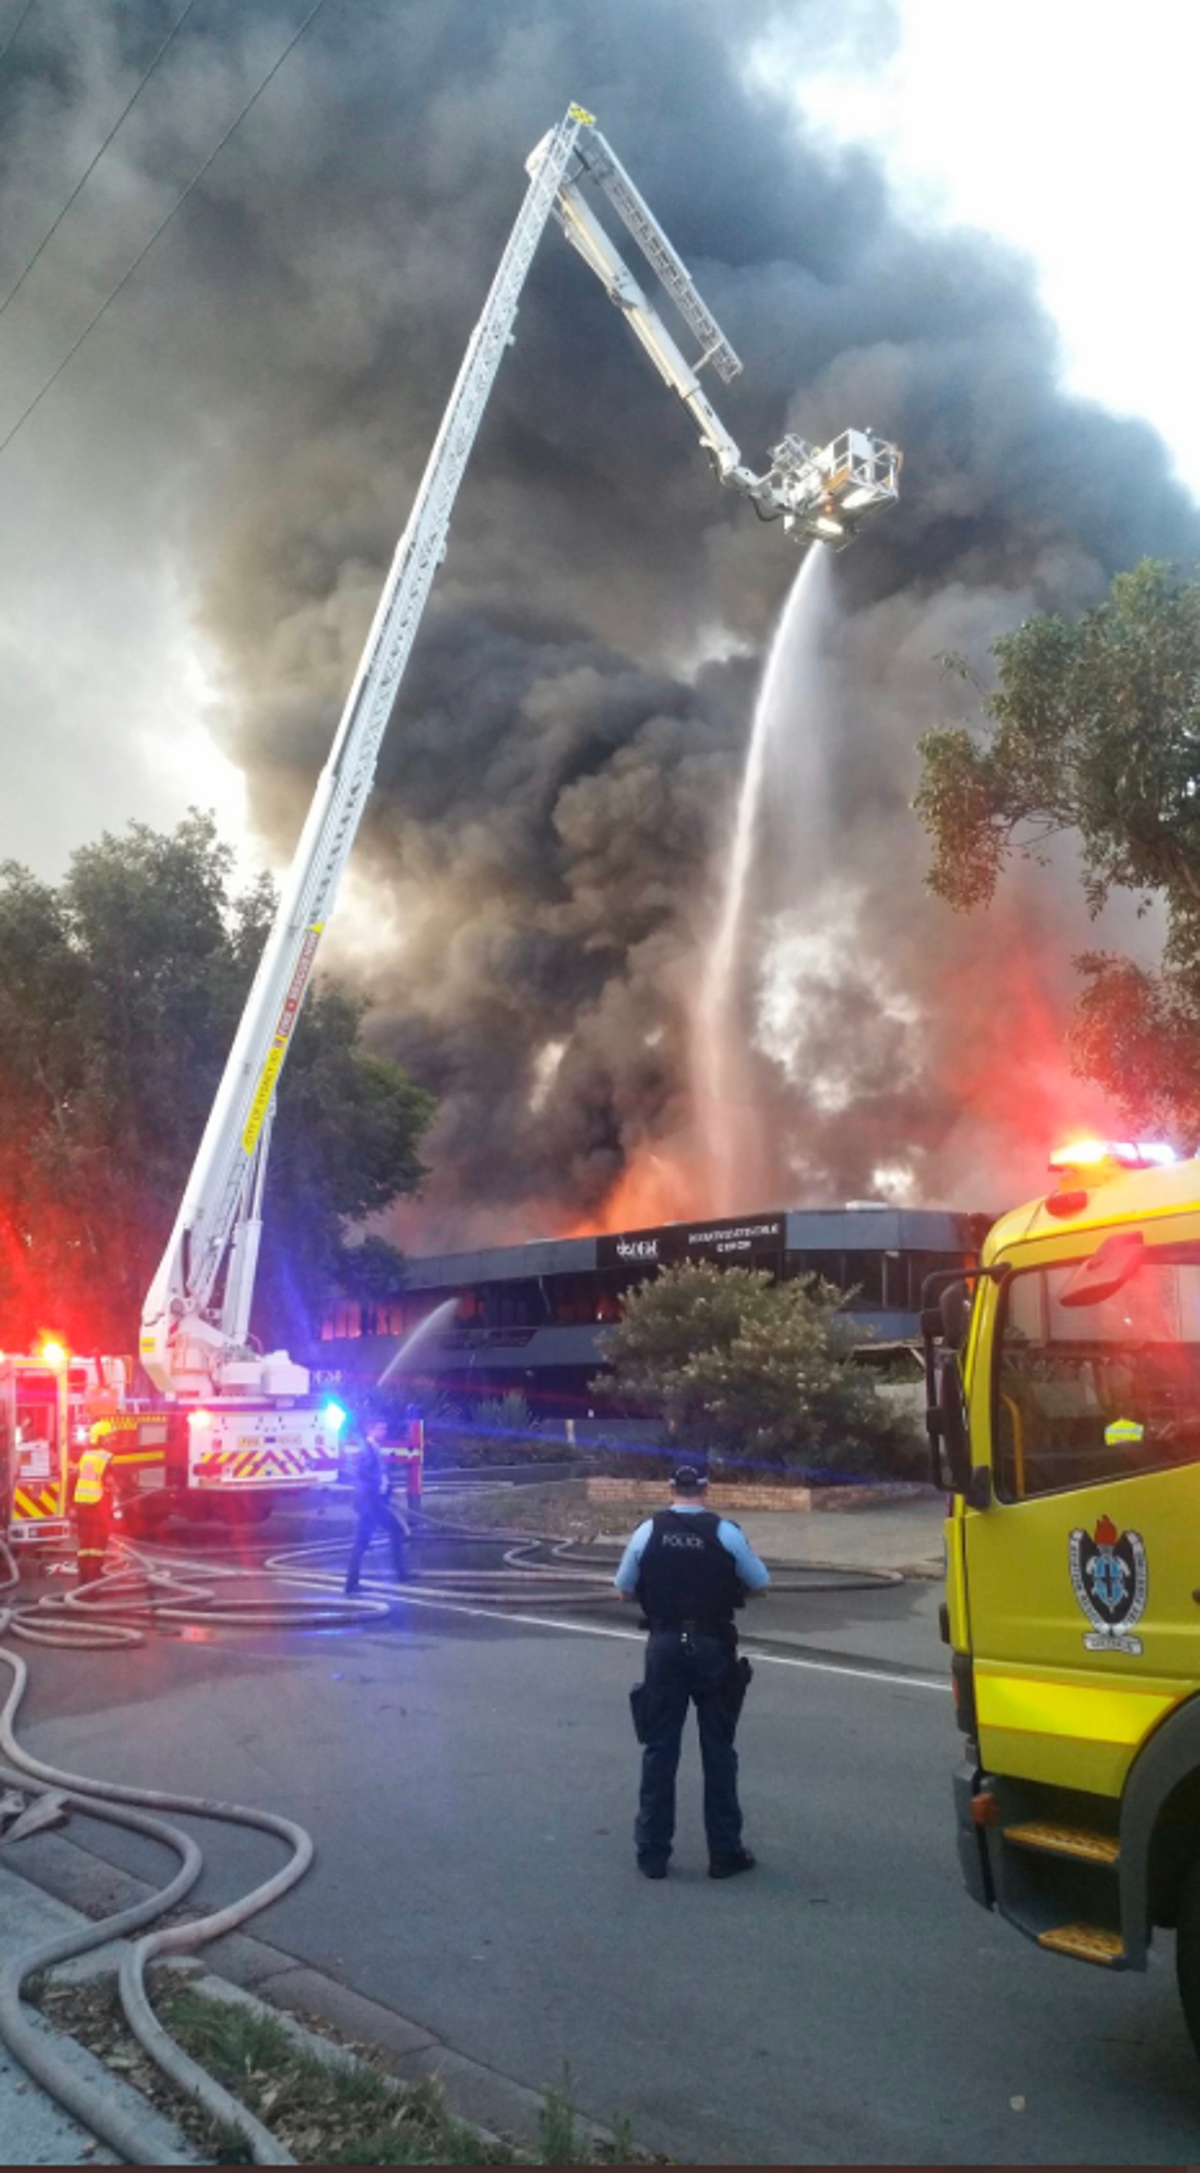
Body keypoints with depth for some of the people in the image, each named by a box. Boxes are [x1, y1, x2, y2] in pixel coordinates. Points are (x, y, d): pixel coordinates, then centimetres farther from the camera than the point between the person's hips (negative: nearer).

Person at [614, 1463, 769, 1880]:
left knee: (659, 1749, 10)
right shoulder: (726, 1533, -6)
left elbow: (624, 1590, 5)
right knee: (718, 1751, 9)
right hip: (712, 1647, -1)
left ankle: (653, 1853, 14)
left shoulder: (648, 1531, -2)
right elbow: (761, 1584, 4)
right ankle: (724, 1853, 15)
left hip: (664, 1646, 1)